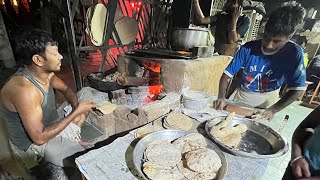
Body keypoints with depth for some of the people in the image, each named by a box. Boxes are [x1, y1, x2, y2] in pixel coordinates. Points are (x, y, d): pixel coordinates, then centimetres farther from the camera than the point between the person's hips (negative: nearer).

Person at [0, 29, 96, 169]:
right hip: (33, 142, -8)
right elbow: (40, 138, -31)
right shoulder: (25, 90, -35)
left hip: (50, 124, 8)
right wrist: (76, 112, -29)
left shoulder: (45, 72, -10)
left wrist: (75, 103, -12)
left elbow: (65, 89, 9)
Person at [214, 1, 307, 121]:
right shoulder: (248, 48, -20)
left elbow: (298, 89, -18)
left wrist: (272, 110, -28)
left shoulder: (294, 53, -20)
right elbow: (227, 74, -20)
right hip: (241, 95, 1)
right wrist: (221, 97, -35)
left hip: (267, 99, -1)